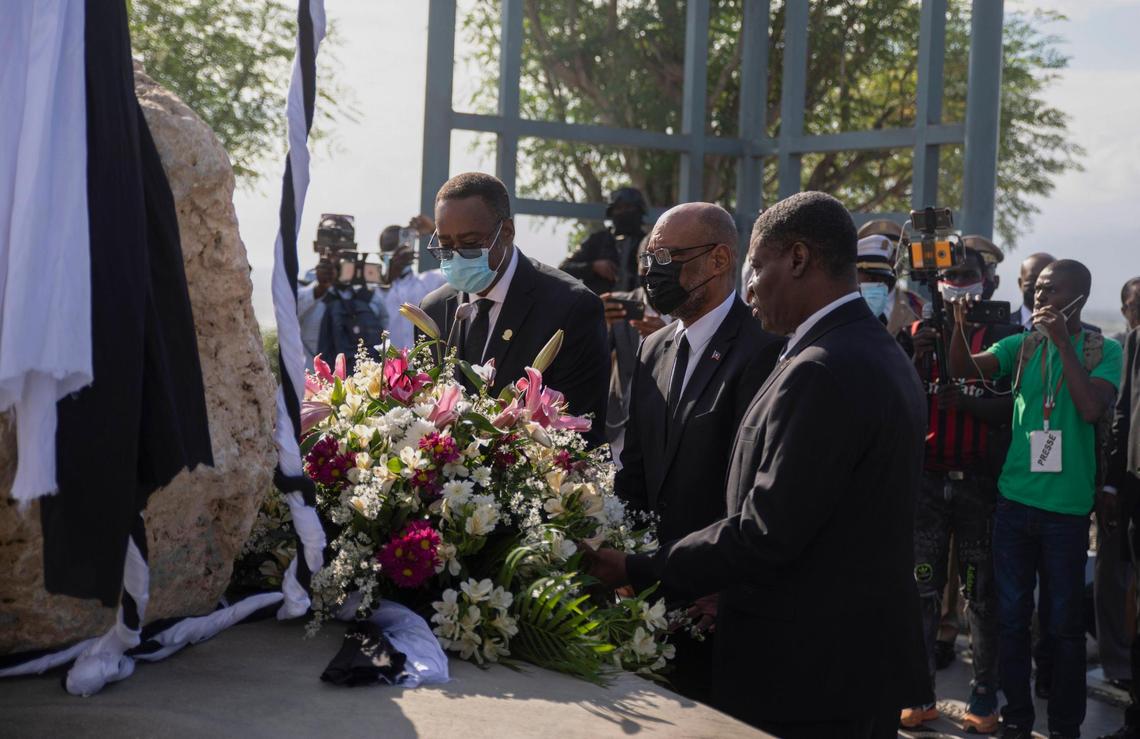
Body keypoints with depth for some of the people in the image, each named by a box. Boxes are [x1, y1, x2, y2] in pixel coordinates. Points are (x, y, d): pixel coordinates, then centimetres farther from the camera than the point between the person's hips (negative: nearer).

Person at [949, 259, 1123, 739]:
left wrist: (1063, 342, -18)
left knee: (1063, 623, 6)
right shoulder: (1020, 346, 7)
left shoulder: (1104, 352, -2)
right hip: (1015, 500, 3)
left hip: (1067, 508, -3)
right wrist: (959, 319, -22)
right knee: (1012, 616, 10)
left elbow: (1092, 409, -18)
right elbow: (963, 369, -6)